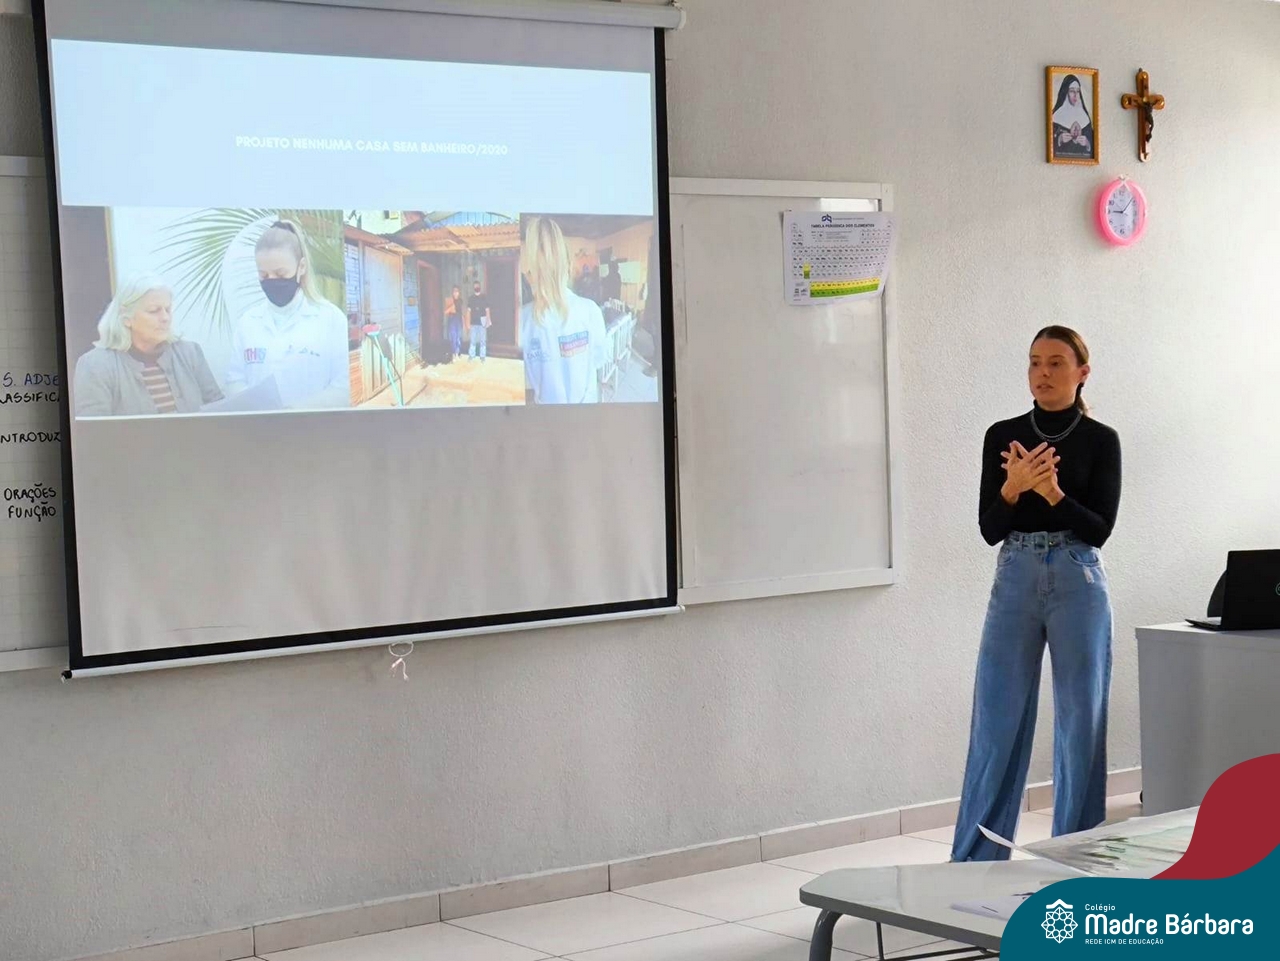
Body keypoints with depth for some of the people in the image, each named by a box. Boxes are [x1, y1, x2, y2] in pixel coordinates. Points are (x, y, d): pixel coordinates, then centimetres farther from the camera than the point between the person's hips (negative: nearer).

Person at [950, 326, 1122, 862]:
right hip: (1015, 582, 2)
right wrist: (1013, 487, -19)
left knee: (1081, 724, 3)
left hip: (1079, 584, -2)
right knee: (996, 723, 2)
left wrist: (1053, 492, -24)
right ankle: (974, 859, 10)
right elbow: (989, 529, 0)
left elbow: (1100, 529, -8)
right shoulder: (1002, 436, 5)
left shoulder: (1100, 440, 0)